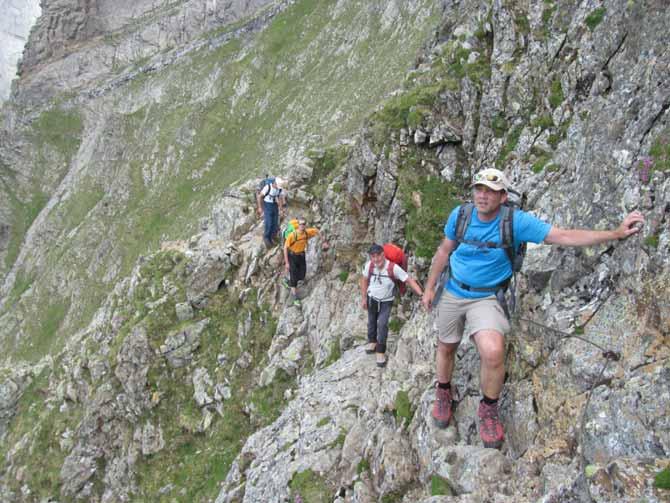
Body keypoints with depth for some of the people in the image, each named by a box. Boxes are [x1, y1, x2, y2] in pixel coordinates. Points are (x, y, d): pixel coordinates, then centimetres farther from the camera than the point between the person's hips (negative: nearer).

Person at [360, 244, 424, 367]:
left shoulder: (393, 268, -31)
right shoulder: (369, 265, -23)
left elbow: (410, 281, -27)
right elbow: (364, 280, -4)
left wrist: (422, 295, -37)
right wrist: (364, 298, 1)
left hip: (386, 301, -3)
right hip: (372, 299, 3)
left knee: (382, 324, -15)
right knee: (372, 322, 22)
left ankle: (380, 351, 2)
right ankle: (372, 341, 49)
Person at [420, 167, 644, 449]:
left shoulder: (516, 221, -17)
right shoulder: (459, 215, -9)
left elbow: (564, 237, -19)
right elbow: (444, 251, 6)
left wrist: (615, 233, -25)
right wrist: (429, 287, 9)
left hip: (485, 298, -3)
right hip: (452, 293, 3)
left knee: (493, 353, -26)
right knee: (446, 349, 17)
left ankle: (489, 408, 0)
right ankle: (443, 393, 47)